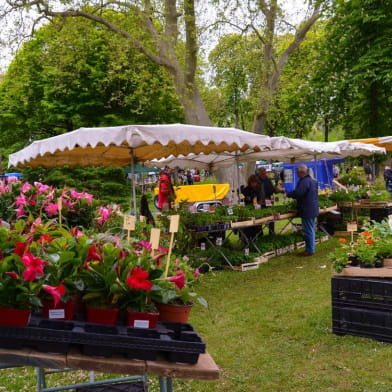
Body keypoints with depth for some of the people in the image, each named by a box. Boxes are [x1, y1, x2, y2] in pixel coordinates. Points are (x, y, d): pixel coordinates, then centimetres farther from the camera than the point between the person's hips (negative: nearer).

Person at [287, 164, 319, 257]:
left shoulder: (304, 181, -20)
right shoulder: (312, 180, 15)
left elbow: (298, 193, -27)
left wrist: (288, 194, -10)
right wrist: (292, 194, 17)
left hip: (307, 210, -11)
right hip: (312, 209, 11)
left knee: (308, 231, -4)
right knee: (311, 230, 16)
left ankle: (310, 250, 2)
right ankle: (311, 248, 25)